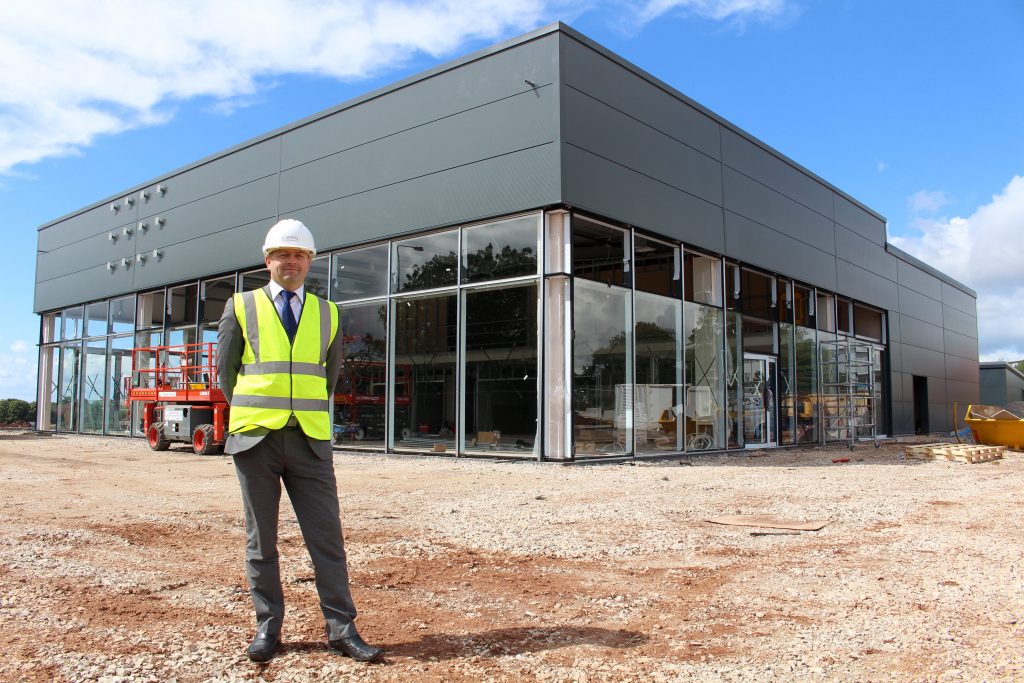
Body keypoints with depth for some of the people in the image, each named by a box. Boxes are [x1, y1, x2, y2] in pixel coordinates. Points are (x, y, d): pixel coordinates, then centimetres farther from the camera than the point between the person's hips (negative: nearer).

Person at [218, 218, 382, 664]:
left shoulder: (328, 314, 12)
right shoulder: (241, 307, 7)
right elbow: (225, 372, 11)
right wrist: (253, 414, 10)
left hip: (310, 441, 1)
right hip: (255, 439, -1)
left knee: (327, 537, -1)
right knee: (261, 540, 7)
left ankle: (341, 630, 7)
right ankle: (267, 627, 20)